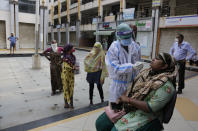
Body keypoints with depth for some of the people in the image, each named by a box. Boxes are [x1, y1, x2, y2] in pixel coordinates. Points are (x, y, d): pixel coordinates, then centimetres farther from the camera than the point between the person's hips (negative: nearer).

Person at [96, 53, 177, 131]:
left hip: (145, 115, -6)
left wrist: (129, 100, -21)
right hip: (127, 107, 7)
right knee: (100, 123, 2)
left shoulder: (165, 86, -19)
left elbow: (151, 107, -25)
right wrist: (122, 97, -6)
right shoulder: (147, 72, 4)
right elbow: (132, 87, 11)